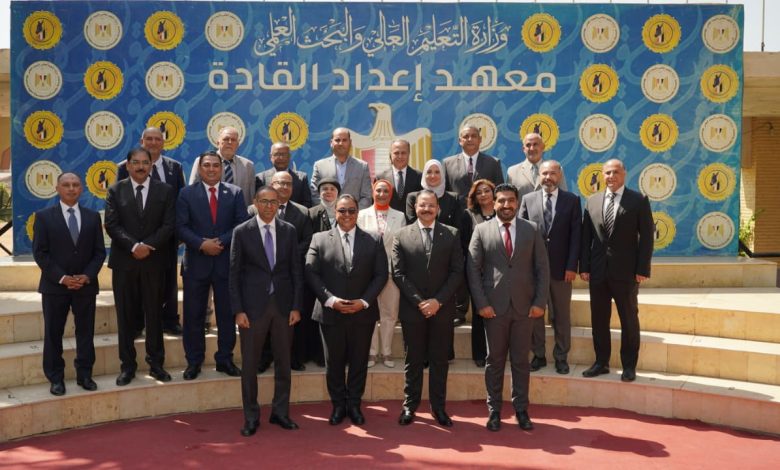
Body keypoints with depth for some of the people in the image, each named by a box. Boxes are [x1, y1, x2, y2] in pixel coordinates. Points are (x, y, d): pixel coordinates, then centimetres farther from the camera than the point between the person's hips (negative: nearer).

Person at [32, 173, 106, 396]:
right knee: (53, 333, 4)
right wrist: (61, 277, -14)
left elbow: (99, 251, 5)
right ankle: (56, 378, 14)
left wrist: (87, 276, -10)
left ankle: (85, 375, 17)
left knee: (86, 331, 6)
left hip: (86, 284, 2)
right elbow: (40, 253, -4)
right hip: (54, 285, -2)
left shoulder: (93, 217, 8)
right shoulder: (44, 216, 1)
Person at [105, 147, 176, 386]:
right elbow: (112, 224, -4)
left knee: (154, 313, 6)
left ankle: (156, 363, 15)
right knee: (126, 315, 4)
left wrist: (149, 245, -14)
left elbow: (169, 224, -2)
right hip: (124, 261, 0)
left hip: (154, 261, 0)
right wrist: (133, 246, -16)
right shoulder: (116, 190, 4)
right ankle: (128, 365, 13)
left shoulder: (165, 190, 5)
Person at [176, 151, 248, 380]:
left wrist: (221, 242, -14)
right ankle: (193, 361, 15)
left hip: (226, 262, 1)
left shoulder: (235, 193, 6)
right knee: (194, 315, 5)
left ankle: (225, 359, 18)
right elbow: (181, 227, -3)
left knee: (227, 314, 7)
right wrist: (202, 244, -17)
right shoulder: (186, 194, 4)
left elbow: (242, 224, -2)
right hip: (196, 262, -1)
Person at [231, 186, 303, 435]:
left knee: (283, 361, 10)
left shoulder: (289, 231, 4)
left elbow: (296, 270, 5)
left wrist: (296, 306, -1)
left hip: (283, 304, 2)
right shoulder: (242, 232, -1)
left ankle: (280, 412, 24)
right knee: (249, 363, 5)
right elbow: (235, 273, -2)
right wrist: (238, 310, -8)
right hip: (253, 305, -2)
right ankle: (251, 417, 18)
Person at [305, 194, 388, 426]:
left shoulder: (374, 241, 4)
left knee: (359, 362, 9)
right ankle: (338, 405, 24)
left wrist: (364, 301, -12)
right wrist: (330, 300, -14)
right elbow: (311, 273, -3)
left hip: (363, 312, 1)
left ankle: (354, 405, 24)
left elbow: (381, 274, 0)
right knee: (334, 362, 10)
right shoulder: (320, 239, 2)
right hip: (330, 313, 0)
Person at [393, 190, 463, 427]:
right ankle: (409, 406, 18)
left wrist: (438, 301, -11)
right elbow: (399, 274, -2)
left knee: (440, 360, 7)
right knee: (413, 360, 8)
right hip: (412, 309, 0)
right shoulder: (402, 236, 3)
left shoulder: (452, 234, 4)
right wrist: (419, 302, -11)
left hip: (442, 308, 0)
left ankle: (438, 407, 18)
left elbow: (457, 272, -1)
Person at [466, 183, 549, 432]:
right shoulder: (482, 230, 2)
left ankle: (521, 410, 19)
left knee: (521, 360, 8)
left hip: (524, 306, 1)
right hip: (494, 307, -1)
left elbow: (542, 268, 4)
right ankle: (494, 410, 18)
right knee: (495, 360, 7)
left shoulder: (532, 230, 5)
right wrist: (481, 304, -7)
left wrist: (540, 302, -4)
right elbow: (473, 269, 0)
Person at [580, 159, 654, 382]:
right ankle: (601, 362, 21)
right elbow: (586, 237, 8)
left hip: (625, 272, -3)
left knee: (629, 320, 7)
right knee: (598, 319, 9)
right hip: (598, 272, 3)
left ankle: (629, 366, 17)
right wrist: (584, 266, 1)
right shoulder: (592, 201, 8)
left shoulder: (639, 201, -1)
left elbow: (646, 237, -4)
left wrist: (643, 269, -10)